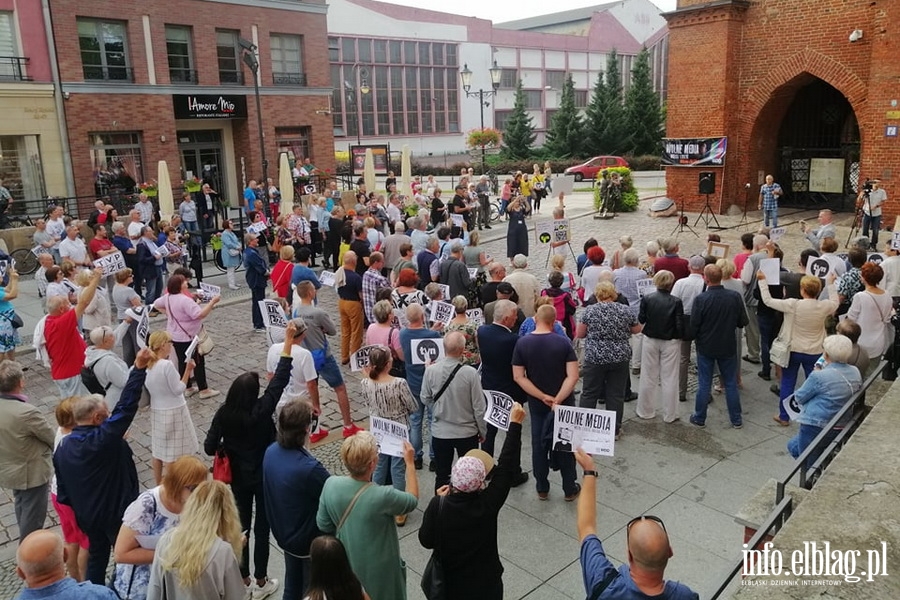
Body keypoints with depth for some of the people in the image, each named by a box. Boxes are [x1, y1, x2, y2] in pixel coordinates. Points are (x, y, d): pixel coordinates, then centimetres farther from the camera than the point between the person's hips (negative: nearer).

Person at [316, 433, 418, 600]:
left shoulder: (330, 484, -23)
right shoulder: (383, 496, -34)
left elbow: (323, 525, -6)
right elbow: (412, 501, -12)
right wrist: (410, 462, -4)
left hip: (347, 564, 4)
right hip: (379, 570, -4)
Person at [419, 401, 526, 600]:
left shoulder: (437, 506, -25)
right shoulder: (487, 505, -27)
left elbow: (426, 541, -10)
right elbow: (507, 467, -21)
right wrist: (515, 424, -17)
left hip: (449, 584, 1)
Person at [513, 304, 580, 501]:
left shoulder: (522, 343, -9)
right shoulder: (563, 342, -14)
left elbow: (518, 377, -12)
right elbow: (573, 376, -21)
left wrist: (543, 397, -14)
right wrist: (557, 400, -21)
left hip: (536, 403, 1)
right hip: (564, 402, -1)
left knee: (539, 444, 15)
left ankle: (542, 489, 25)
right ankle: (570, 489, 23)